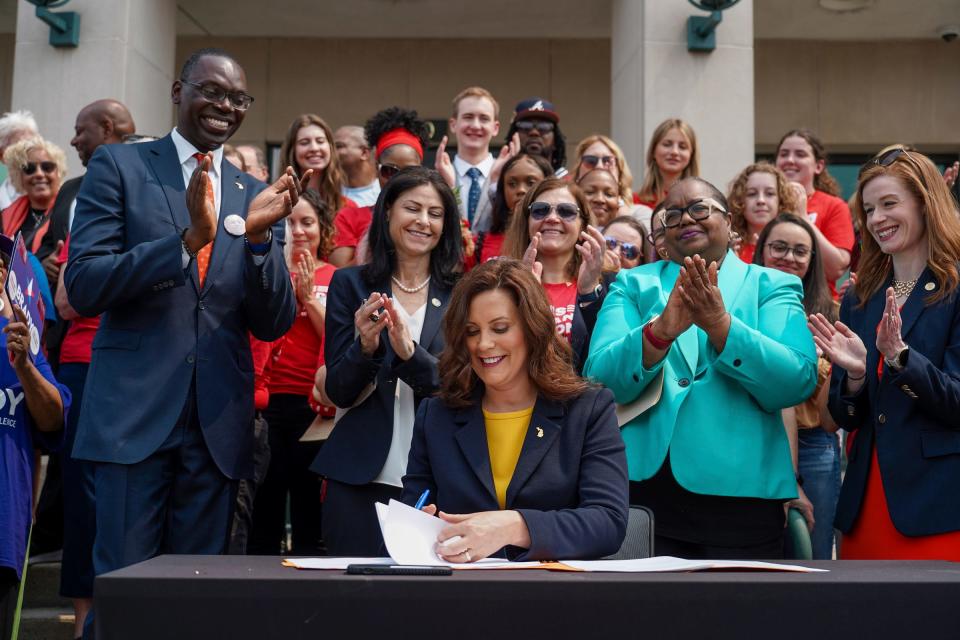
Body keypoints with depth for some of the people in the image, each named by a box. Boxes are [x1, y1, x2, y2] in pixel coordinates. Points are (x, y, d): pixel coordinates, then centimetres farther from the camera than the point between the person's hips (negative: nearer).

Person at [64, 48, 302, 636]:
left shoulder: (257, 196, 11)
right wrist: (188, 239, -20)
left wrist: (259, 236, -12)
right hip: (134, 412, -3)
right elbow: (82, 287, -8)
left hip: (218, 425, 3)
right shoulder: (119, 165, 2)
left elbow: (273, 324, 6)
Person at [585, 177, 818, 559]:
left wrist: (720, 325, -20)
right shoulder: (633, 285, 11)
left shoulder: (772, 286, 8)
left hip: (739, 493, -1)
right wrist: (661, 329, -21)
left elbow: (798, 382, -8)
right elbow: (599, 379, -4)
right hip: (642, 486, 1)